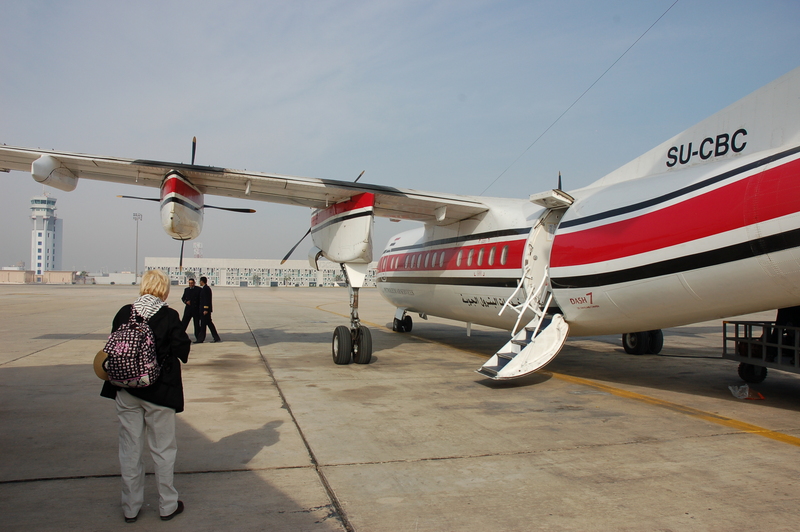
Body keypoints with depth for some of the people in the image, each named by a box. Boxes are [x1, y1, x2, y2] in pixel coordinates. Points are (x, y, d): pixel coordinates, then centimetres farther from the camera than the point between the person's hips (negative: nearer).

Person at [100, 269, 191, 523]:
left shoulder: (123, 313, -3)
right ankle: (167, 505, 22)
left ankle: (130, 507, 25)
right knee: (163, 449, 11)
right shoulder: (169, 316, -13)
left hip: (126, 391, 3)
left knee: (130, 449, 14)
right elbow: (182, 351, -12)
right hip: (159, 390, -3)